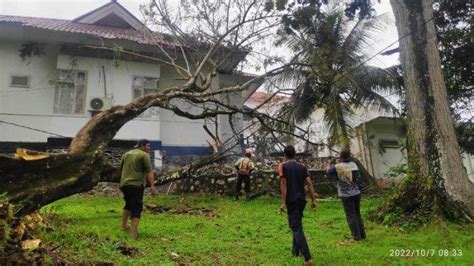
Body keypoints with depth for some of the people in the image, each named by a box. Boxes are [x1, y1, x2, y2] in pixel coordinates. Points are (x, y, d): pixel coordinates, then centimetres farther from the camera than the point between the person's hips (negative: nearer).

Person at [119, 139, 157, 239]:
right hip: (136, 185, -7)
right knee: (136, 208, -5)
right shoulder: (144, 155, -5)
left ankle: (124, 225, 31)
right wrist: (152, 185, -17)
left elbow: (121, 169, 23)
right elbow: (149, 172, -14)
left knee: (128, 204, 24)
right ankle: (133, 233, -11)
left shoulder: (126, 154, 16)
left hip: (124, 184, 7)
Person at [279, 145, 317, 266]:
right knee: (297, 224, 22)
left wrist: (283, 202, -15)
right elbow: (309, 183, 2)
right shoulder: (302, 166, 8)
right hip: (301, 199, 6)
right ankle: (295, 250, 33)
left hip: (291, 200, -6)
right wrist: (313, 200, 5)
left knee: (296, 227, -5)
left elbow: (283, 184, -14)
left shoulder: (283, 166, -6)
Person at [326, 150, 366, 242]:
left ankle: (357, 237, 6)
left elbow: (328, 171, 5)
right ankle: (362, 234, 24)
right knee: (357, 214, 18)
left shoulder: (338, 167, -14)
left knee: (351, 216, 3)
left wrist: (329, 164, 24)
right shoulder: (353, 164, 1)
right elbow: (358, 178, 10)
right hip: (356, 193, 5)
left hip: (346, 195, -5)